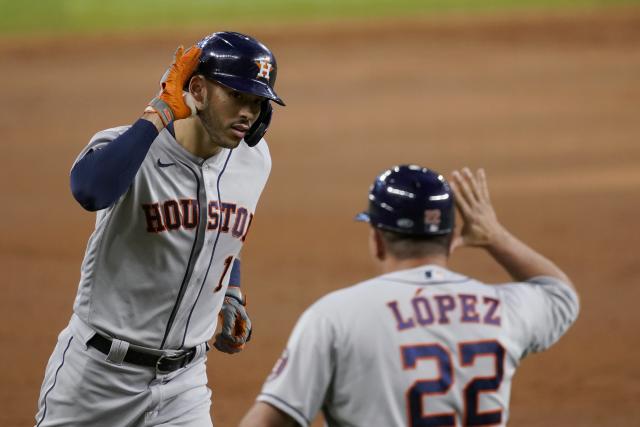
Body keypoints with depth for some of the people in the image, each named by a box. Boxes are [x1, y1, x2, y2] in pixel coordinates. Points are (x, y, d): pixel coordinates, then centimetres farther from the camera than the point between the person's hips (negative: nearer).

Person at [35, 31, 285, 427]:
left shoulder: (253, 160, 0)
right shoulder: (129, 146, -18)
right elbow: (90, 191, -43)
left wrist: (231, 296, 10)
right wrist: (161, 112, -36)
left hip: (184, 383, 4)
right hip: (99, 375, -4)